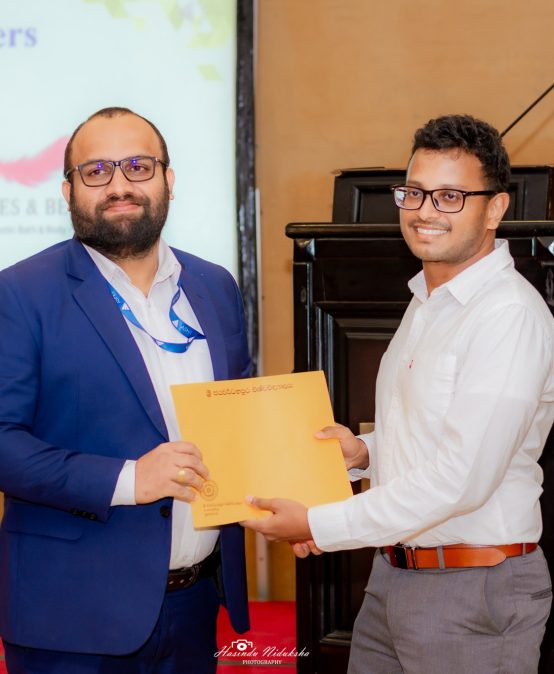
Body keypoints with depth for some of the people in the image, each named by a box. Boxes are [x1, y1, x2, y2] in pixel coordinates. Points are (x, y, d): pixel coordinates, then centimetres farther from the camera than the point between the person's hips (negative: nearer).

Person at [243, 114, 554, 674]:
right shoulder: (427, 302, 12)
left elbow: (462, 479, -23)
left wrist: (318, 527, -18)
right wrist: (364, 451, 2)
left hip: (475, 590, -8)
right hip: (395, 574, 8)